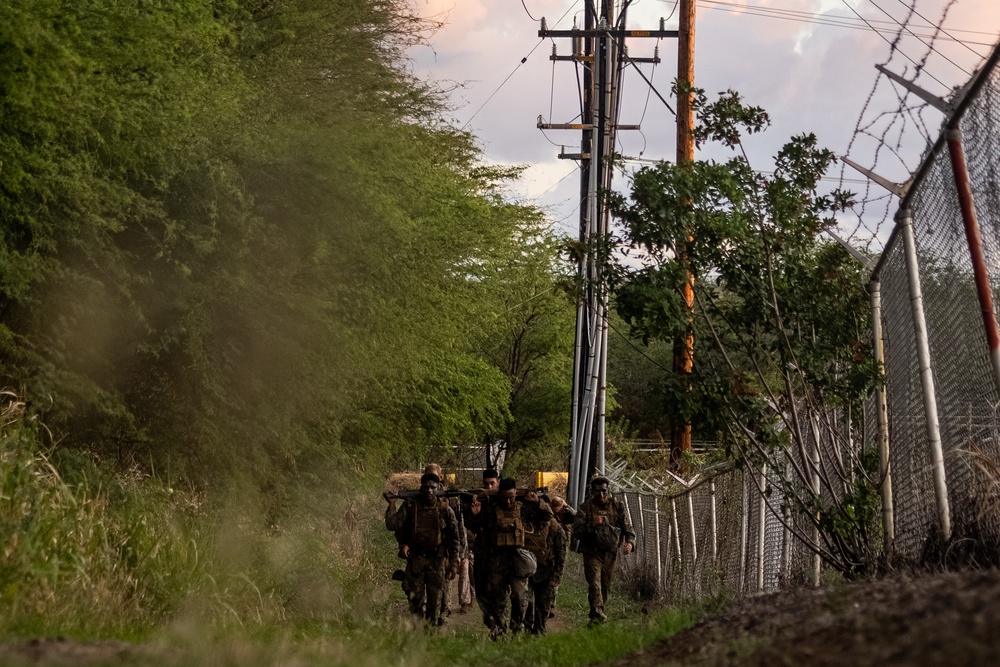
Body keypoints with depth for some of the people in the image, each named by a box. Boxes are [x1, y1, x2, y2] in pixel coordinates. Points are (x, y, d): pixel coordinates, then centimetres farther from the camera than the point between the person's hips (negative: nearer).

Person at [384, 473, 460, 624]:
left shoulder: (445, 510, -2)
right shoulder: (410, 507, -1)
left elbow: (454, 538, 4)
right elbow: (392, 525, -6)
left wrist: (453, 563, 3)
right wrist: (392, 505, -15)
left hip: (437, 560, 0)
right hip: (415, 559, 0)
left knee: (434, 600, 6)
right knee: (415, 598, 4)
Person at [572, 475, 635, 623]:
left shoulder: (617, 506, 2)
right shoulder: (586, 507, -5)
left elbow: (627, 527, 3)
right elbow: (576, 532, -7)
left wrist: (630, 541, -17)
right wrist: (592, 525, -23)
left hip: (610, 554, 3)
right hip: (592, 554, -3)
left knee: (605, 587, 12)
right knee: (594, 584, -19)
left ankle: (599, 614, 27)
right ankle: (597, 613, -28)